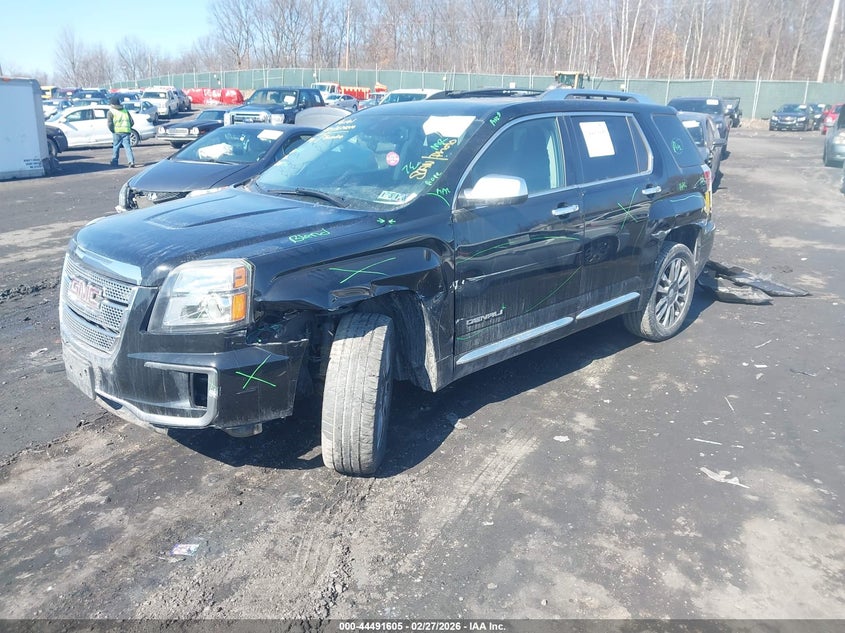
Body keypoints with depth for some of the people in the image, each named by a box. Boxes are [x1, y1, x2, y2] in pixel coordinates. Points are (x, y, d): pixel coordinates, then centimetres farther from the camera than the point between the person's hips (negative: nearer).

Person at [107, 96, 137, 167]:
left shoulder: (111, 112, 3)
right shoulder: (125, 110, 15)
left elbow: (110, 123, -7)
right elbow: (131, 122, 12)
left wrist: (112, 130, 7)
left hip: (117, 132, -2)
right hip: (126, 131, 2)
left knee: (116, 147, 11)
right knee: (127, 147, -2)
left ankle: (114, 162, 17)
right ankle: (131, 161, -19)